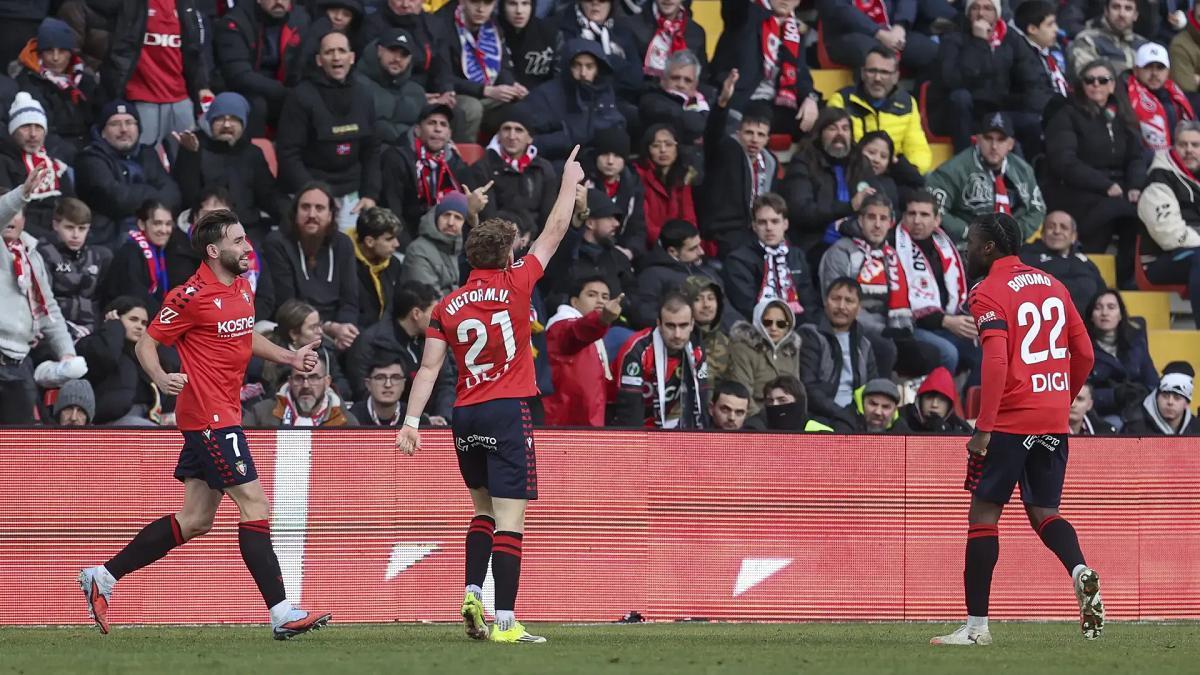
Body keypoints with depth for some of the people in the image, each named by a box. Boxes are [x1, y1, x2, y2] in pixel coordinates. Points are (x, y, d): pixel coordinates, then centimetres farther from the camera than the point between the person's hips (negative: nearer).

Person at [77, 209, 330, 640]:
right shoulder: (191, 296, -14)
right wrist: (161, 379, -27)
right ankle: (281, 614, -12)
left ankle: (103, 577, 20)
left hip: (223, 415, 9)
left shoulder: (242, 287, 12)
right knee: (254, 504, -12)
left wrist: (290, 357, 19)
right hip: (209, 415, -9)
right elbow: (146, 343, -9)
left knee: (195, 520, 11)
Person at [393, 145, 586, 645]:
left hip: (465, 416, 5)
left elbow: (428, 368, -1)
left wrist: (411, 421, -1)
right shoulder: (514, 284, -4)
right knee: (509, 520, -7)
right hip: (507, 414, -5)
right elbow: (554, 231, 7)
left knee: (484, 509, 23)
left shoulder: (447, 307, 4)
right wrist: (569, 183, 20)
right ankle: (504, 622, -13)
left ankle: (472, 594, 8)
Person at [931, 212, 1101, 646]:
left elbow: (996, 362, -20)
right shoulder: (1052, 285, 13)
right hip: (1054, 420, 6)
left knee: (983, 512, 1)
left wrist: (983, 428, -19)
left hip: (1010, 420, -6)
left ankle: (977, 625, 0)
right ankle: (1080, 571, -16)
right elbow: (1084, 354, 13)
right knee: (1043, 512, 14)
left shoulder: (988, 293, -8)